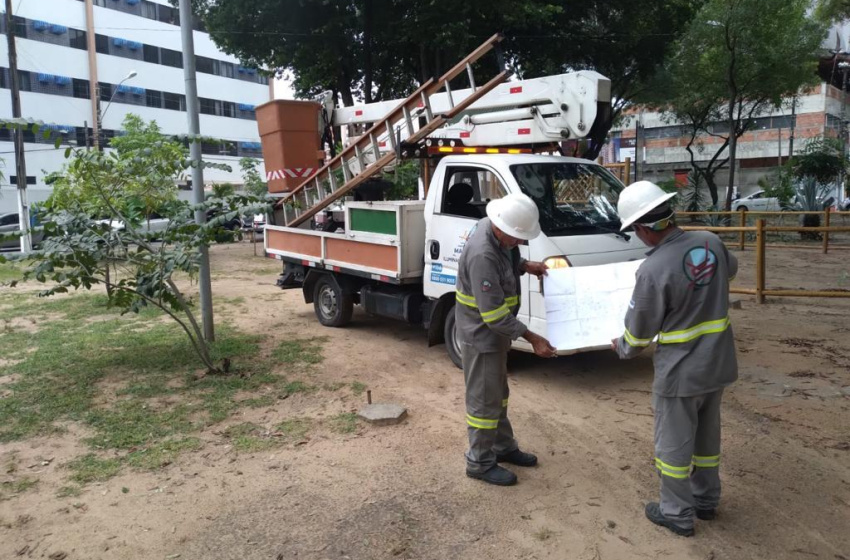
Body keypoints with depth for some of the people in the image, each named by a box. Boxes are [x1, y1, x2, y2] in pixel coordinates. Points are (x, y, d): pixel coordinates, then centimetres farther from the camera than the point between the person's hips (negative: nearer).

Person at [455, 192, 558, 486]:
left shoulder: (498, 233, -4)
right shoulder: (482, 254, -32)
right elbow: (493, 313, -29)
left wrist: (525, 266, 2)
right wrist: (531, 338, -25)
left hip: (495, 331, 10)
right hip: (481, 335, -10)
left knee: (498, 393, 22)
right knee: (484, 400, 4)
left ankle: (504, 447, 39)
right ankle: (480, 463, 20)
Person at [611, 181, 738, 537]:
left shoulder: (653, 270, -26)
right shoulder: (710, 242, -6)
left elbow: (639, 331, -14)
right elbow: (731, 269, 20)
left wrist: (622, 348, 7)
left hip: (680, 370, -7)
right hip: (718, 362, 7)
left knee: (674, 442, 11)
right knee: (707, 435, 23)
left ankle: (677, 514, 27)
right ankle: (706, 500, 41)